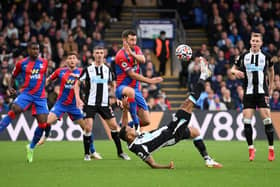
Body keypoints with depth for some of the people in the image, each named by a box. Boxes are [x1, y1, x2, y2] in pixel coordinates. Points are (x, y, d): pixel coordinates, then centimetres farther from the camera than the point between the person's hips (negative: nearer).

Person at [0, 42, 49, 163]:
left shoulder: (44, 62, 8)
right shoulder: (21, 64, 2)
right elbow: (13, 77, 13)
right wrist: (10, 87, -3)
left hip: (40, 96, 2)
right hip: (26, 93, -2)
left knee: (43, 124, -5)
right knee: (15, 110, -32)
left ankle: (31, 148, 14)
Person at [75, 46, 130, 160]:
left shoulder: (107, 70, 7)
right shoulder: (88, 70, -3)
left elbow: (113, 85, 19)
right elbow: (77, 83, 2)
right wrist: (78, 99, -9)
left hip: (104, 104, 3)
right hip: (90, 103, -3)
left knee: (114, 126, 1)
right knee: (88, 127, -12)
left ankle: (120, 152, 13)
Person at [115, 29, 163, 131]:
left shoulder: (136, 49, 9)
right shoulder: (120, 56, -14)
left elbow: (142, 60, -13)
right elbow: (132, 75, -15)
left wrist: (132, 54, -30)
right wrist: (150, 80, -13)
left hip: (136, 89, 7)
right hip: (123, 88, -7)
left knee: (146, 121, -2)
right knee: (130, 91, -46)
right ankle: (135, 123, -35)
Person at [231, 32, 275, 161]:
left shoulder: (266, 57, 2)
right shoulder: (244, 57, 3)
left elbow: (271, 70, 20)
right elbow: (233, 69, 12)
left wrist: (271, 86, 18)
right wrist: (236, 71, -12)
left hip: (262, 92, -1)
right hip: (248, 93, 1)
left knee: (267, 120, -8)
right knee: (247, 120, -6)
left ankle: (271, 149, 0)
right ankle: (251, 149, 4)